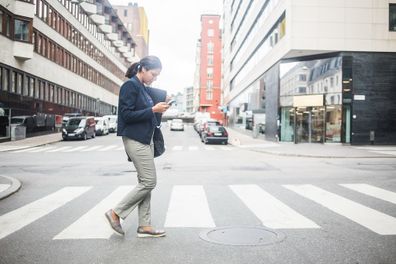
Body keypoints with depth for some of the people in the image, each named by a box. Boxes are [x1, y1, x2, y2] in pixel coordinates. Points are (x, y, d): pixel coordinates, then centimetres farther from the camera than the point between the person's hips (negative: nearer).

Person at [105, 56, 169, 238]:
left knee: (145, 182, 8)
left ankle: (144, 226, 14)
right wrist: (153, 110, -19)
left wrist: (160, 106, 4)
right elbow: (126, 115, -18)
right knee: (149, 182, -7)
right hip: (135, 140, -9)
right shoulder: (130, 85, -12)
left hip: (146, 139, 9)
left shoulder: (144, 88, 14)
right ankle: (115, 213, 5)